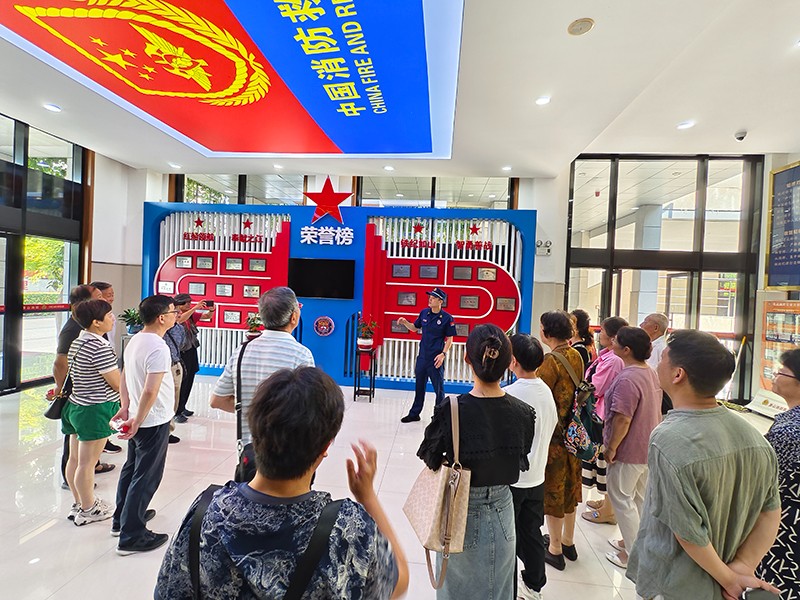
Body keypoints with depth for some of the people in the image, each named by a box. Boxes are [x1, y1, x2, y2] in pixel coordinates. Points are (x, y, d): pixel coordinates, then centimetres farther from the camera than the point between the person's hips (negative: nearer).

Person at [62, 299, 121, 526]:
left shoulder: (77, 343, 7)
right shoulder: (100, 347, -22)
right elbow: (117, 383, -19)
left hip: (75, 405, 9)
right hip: (96, 410, -9)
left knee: (74, 459, 17)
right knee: (87, 463, 3)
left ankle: (79, 503, 32)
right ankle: (88, 510, 17)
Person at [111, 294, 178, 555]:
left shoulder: (135, 340, 4)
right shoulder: (158, 348, -25)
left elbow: (124, 377, 11)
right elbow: (150, 391, -29)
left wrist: (126, 408, 16)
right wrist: (137, 421, -18)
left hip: (138, 419, 9)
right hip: (154, 421, -9)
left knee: (131, 468, 23)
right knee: (146, 477, 3)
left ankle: (122, 519, 40)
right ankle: (131, 536, 14)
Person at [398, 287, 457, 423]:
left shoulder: (447, 318, -10)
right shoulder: (424, 313, 4)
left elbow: (449, 339, -6)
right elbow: (415, 328, 15)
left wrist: (443, 354, -16)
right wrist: (405, 322, -3)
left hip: (436, 359, -5)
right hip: (422, 357, 5)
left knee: (439, 389, 6)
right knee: (419, 386, 16)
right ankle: (414, 414, 30)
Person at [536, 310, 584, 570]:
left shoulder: (551, 361, -23)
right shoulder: (576, 356, 0)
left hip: (553, 435, -8)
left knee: (551, 490, 8)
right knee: (568, 486, 21)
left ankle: (555, 549, 24)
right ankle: (568, 542, 38)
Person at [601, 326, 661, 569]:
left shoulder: (627, 379, -27)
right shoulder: (652, 374, 3)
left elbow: (623, 420, -28)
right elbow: (654, 411, 13)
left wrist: (611, 448, -16)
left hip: (629, 450, -9)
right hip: (648, 447, 9)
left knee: (622, 499, 8)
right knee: (640, 498, 22)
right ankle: (633, 540, 38)